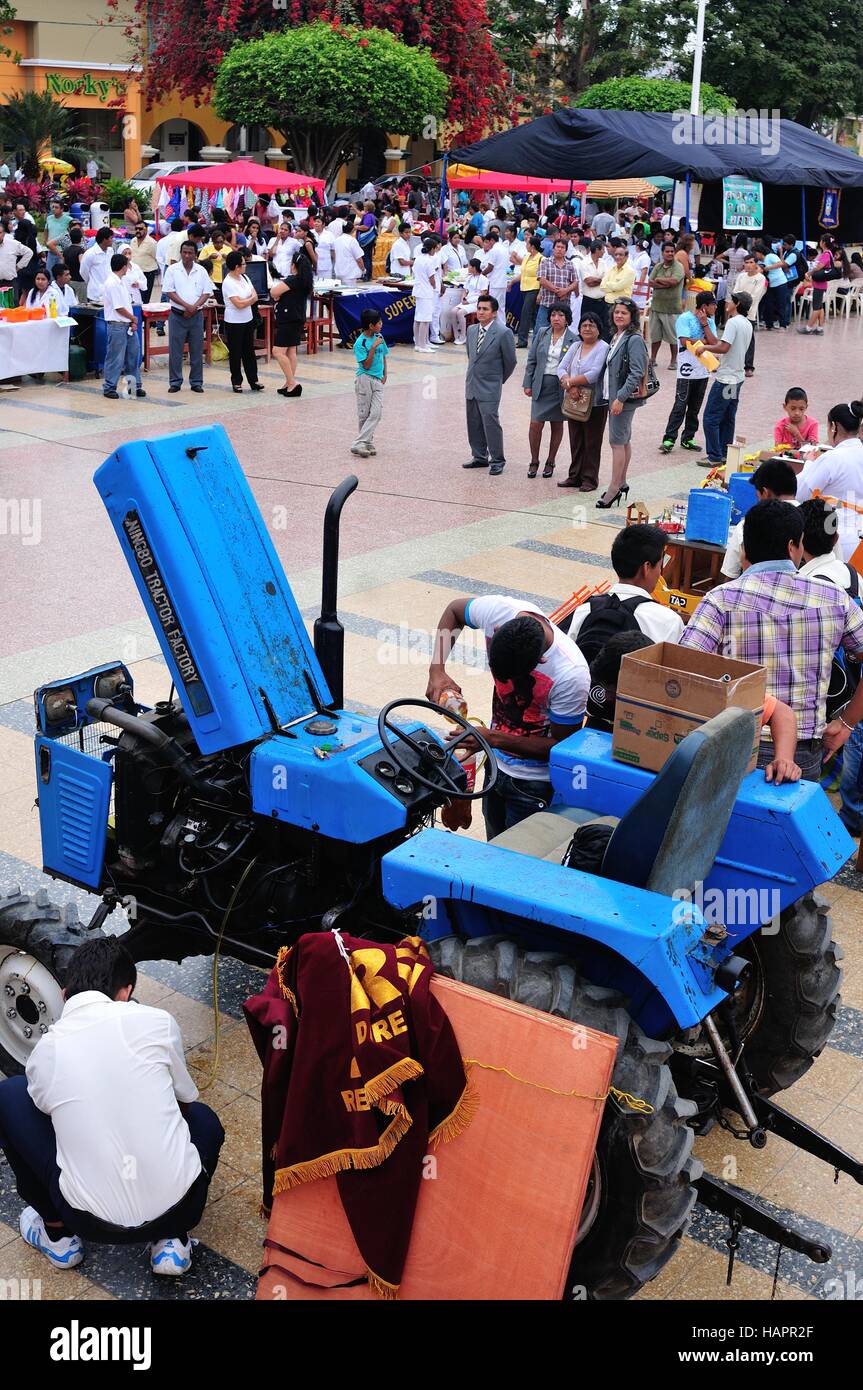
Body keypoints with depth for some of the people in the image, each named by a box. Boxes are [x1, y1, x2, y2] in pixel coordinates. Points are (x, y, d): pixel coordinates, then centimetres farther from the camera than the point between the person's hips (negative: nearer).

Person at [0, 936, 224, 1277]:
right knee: (203, 1119, 33)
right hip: (178, 1210, 0)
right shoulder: (157, 1022, -3)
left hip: (93, 1223, 0)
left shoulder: (45, 1049, 0)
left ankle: (57, 1234, 24)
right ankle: (172, 1241, 14)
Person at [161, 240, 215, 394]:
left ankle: (196, 382, 13)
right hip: (177, 316, -2)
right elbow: (168, 291, -5)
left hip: (196, 316, 2)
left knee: (197, 351, 5)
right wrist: (186, 305, -14)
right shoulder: (172, 270, 0)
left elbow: (207, 293, 3)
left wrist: (194, 308, -11)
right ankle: (175, 382, 7)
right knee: (175, 350, 0)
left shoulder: (201, 271, 6)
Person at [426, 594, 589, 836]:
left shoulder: (571, 675, -34)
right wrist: (437, 670, -12)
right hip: (497, 763, 6)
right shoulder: (497, 609, -23)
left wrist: (492, 739, -26)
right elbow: (454, 610, 1)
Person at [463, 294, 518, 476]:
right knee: (474, 423, 11)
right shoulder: (471, 330, 8)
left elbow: (510, 361, -3)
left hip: (489, 388, -7)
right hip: (471, 385, 7)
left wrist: (499, 380, 7)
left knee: (491, 423, -9)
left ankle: (497, 461, 1)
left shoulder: (503, 333, -12)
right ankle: (480, 457, 22)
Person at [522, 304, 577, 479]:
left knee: (557, 425, 10)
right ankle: (534, 461, 13)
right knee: (535, 424, -3)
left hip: (561, 387, -1)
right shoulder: (542, 334, 2)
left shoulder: (573, 340, -5)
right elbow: (531, 360, 7)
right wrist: (527, 384, 2)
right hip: (541, 385, 2)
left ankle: (550, 462, 24)